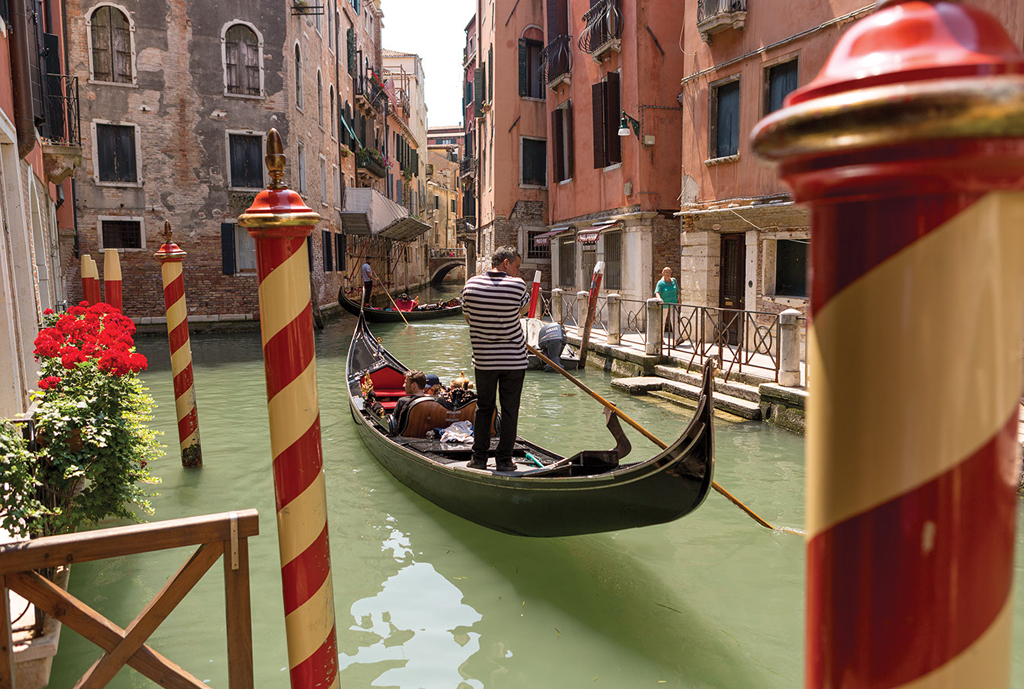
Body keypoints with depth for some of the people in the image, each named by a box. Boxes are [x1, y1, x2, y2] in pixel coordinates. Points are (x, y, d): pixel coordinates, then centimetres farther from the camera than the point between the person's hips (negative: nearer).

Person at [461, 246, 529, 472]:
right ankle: (504, 460, 14)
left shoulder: (471, 285, -3)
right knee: (510, 411, 8)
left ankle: (479, 458, 19)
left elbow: (468, 318, 9)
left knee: (483, 408, 15)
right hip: (515, 360, -2)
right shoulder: (518, 286, -12)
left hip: (483, 360, 2)